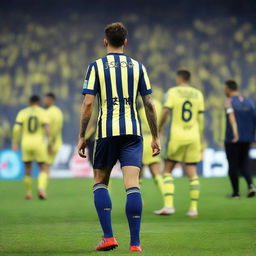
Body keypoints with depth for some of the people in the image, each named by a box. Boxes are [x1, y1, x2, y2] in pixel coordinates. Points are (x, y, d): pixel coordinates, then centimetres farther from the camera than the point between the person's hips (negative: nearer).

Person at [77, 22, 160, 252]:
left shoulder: (96, 67, 1)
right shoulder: (137, 67, 7)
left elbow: (88, 103, -5)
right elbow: (149, 104, 6)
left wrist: (82, 136, 1)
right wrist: (155, 136, 13)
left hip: (106, 132, -1)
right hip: (133, 132, 1)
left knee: (100, 183, 13)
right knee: (132, 185, -4)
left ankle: (108, 237, 2)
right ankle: (135, 243, -10)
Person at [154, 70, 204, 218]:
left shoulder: (173, 92, -1)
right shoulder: (198, 94, 9)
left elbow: (166, 112, -9)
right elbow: (201, 119, 9)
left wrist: (159, 128, 9)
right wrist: (200, 142, 15)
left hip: (177, 137, -3)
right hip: (193, 137, 3)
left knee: (168, 171, 6)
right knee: (192, 172, 6)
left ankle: (169, 205, -5)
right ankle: (194, 208, 3)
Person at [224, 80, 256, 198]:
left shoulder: (229, 102, -7)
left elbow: (231, 116, -26)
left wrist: (235, 132, -39)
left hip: (233, 139, -5)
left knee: (233, 166, 7)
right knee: (243, 165, 14)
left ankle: (236, 192, 8)